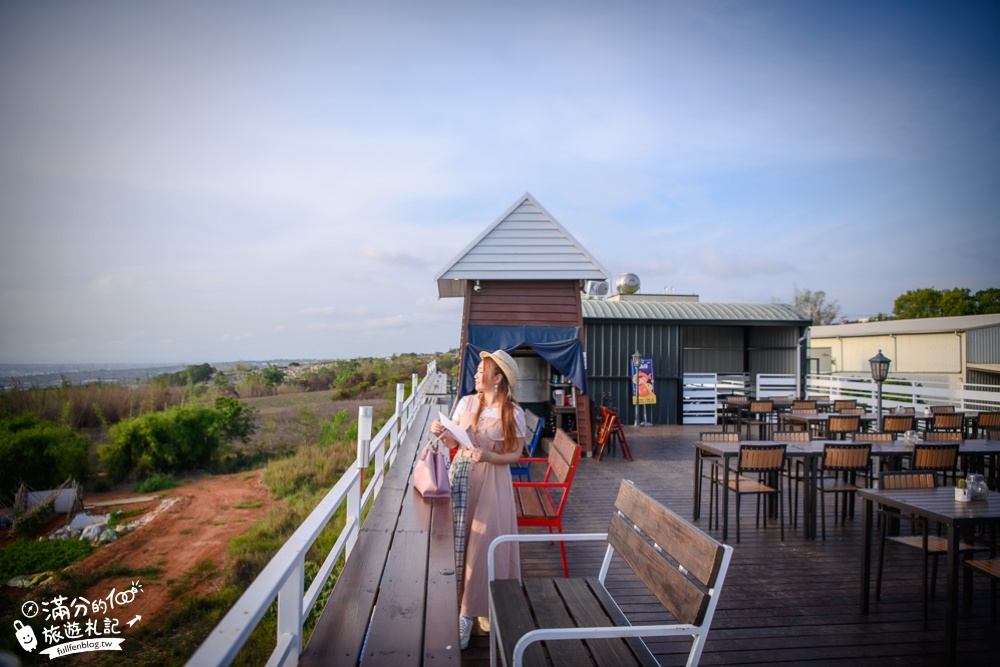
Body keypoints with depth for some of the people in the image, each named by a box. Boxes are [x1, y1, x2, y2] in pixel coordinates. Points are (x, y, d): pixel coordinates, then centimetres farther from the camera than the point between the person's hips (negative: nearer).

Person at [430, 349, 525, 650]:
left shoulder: (513, 413, -9)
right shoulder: (466, 402, 0)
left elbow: (515, 454, -4)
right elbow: (454, 441, 7)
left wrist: (488, 456, -20)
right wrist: (441, 434, -14)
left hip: (493, 481, -2)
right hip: (462, 475, 3)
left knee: (487, 541, 0)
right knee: (459, 538, 3)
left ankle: (484, 606, 18)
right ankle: (462, 607, 19)